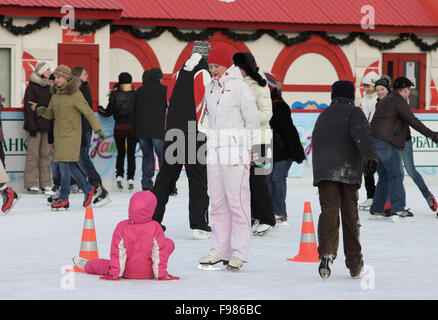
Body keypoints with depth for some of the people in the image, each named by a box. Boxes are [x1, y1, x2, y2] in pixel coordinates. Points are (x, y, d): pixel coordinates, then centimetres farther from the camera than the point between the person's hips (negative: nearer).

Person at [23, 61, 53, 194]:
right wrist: (32, 126, -15)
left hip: (46, 126, 7)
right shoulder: (32, 87, -6)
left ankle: (46, 184, 8)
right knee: (33, 155, -5)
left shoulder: (48, 87, 15)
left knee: (46, 155, 5)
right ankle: (31, 185, -3)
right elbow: (28, 107, -10)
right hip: (34, 125, -6)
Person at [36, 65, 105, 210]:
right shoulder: (56, 93, 9)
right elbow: (51, 113, 15)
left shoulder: (75, 94, -12)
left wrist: (98, 129, -17)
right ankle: (87, 189, 25)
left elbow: (88, 112, -12)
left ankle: (64, 199, -7)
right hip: (59, 133, 7)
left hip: (71, 134, -7)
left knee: (65, 164, -11)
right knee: (70, 165, 10)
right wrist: (42, 111, -7)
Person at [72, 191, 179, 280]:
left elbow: (117, 252, -11)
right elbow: (159, 252, -12)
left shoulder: (121, 227, -14)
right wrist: (161, 273, -7)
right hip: (149, 272, -1)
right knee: (169, 243, 16)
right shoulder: (155, 227, -17)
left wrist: (114, 273, -7)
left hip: (127, 272, 1)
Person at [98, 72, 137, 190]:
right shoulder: (135, 95, -5)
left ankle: (119, 176, 2)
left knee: (120, 153, 14)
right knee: (131, 154, 6)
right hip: (132, 127, 0)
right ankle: (130, 179, -1)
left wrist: (100, 109, 17)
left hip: (119, 127, 0)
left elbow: (108, 112, -3)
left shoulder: (115, 95, -6)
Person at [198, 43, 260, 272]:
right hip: (214, 151, 7)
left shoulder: (240, 88, -7)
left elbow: (253, 121, -5)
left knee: (237, 201, -6)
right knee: (217, 202, 7)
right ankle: (219, 250, 11)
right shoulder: (210, 88, 14)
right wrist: (212, 144, 17)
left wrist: (248, 149, -5)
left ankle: (239, 253, -4)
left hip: (235, 152, -7)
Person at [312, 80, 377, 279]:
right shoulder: (354, 113, 5)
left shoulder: (323, 116, 22)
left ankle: (326, 253, -34)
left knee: (329, 211, -9)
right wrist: (370, 156, -27)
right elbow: (362, 135, -14)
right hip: (348, 172, -3)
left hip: (323, 172, 3)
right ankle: (354, 264, 13)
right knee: (350, 215, 7)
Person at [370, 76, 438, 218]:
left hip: (377, 141, 10)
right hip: (388, 143, -10)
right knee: (396, 174, -9)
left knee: (385, 176, 12)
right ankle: (398, 207, -13)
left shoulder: (386, 100, 23)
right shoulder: (399, 101, -8)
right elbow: (413, 121, -14)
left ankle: (377, 209, 12)